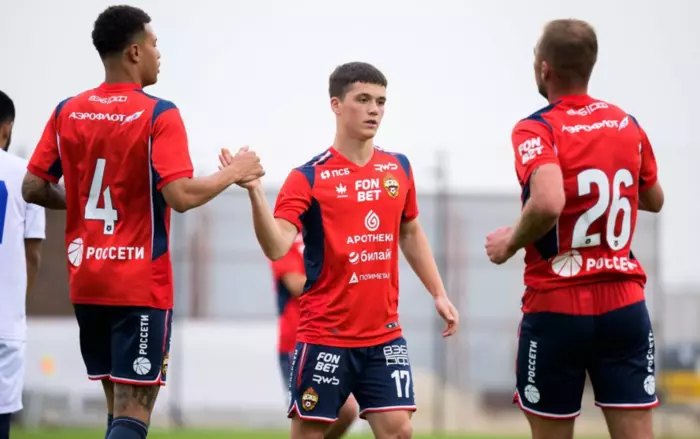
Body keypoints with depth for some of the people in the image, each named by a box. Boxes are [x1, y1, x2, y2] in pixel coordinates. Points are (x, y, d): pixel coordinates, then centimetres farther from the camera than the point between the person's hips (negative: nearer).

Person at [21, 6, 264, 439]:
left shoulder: (67, 112, 4)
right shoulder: (158, 115, -12)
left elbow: (33, 187, 7)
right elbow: (181, 196, -20)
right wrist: (234, 173, -5)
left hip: (86, 282, 6)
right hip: (141, 284, -6)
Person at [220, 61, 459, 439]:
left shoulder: (398, 168, 7)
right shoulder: (309, 178, -7)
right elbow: (276, 247, -19)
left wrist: (438, 294, 18)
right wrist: (254, 192, -33)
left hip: (384, 335, 4)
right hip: (324, 335, -4)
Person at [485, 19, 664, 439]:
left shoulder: (537, 130, -11)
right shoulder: (628, 124, 7)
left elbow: (548, 203, -29)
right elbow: (654, 200, 24)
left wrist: (511, 242, -11)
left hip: (556, 309, -4)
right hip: (625, 306, 4)